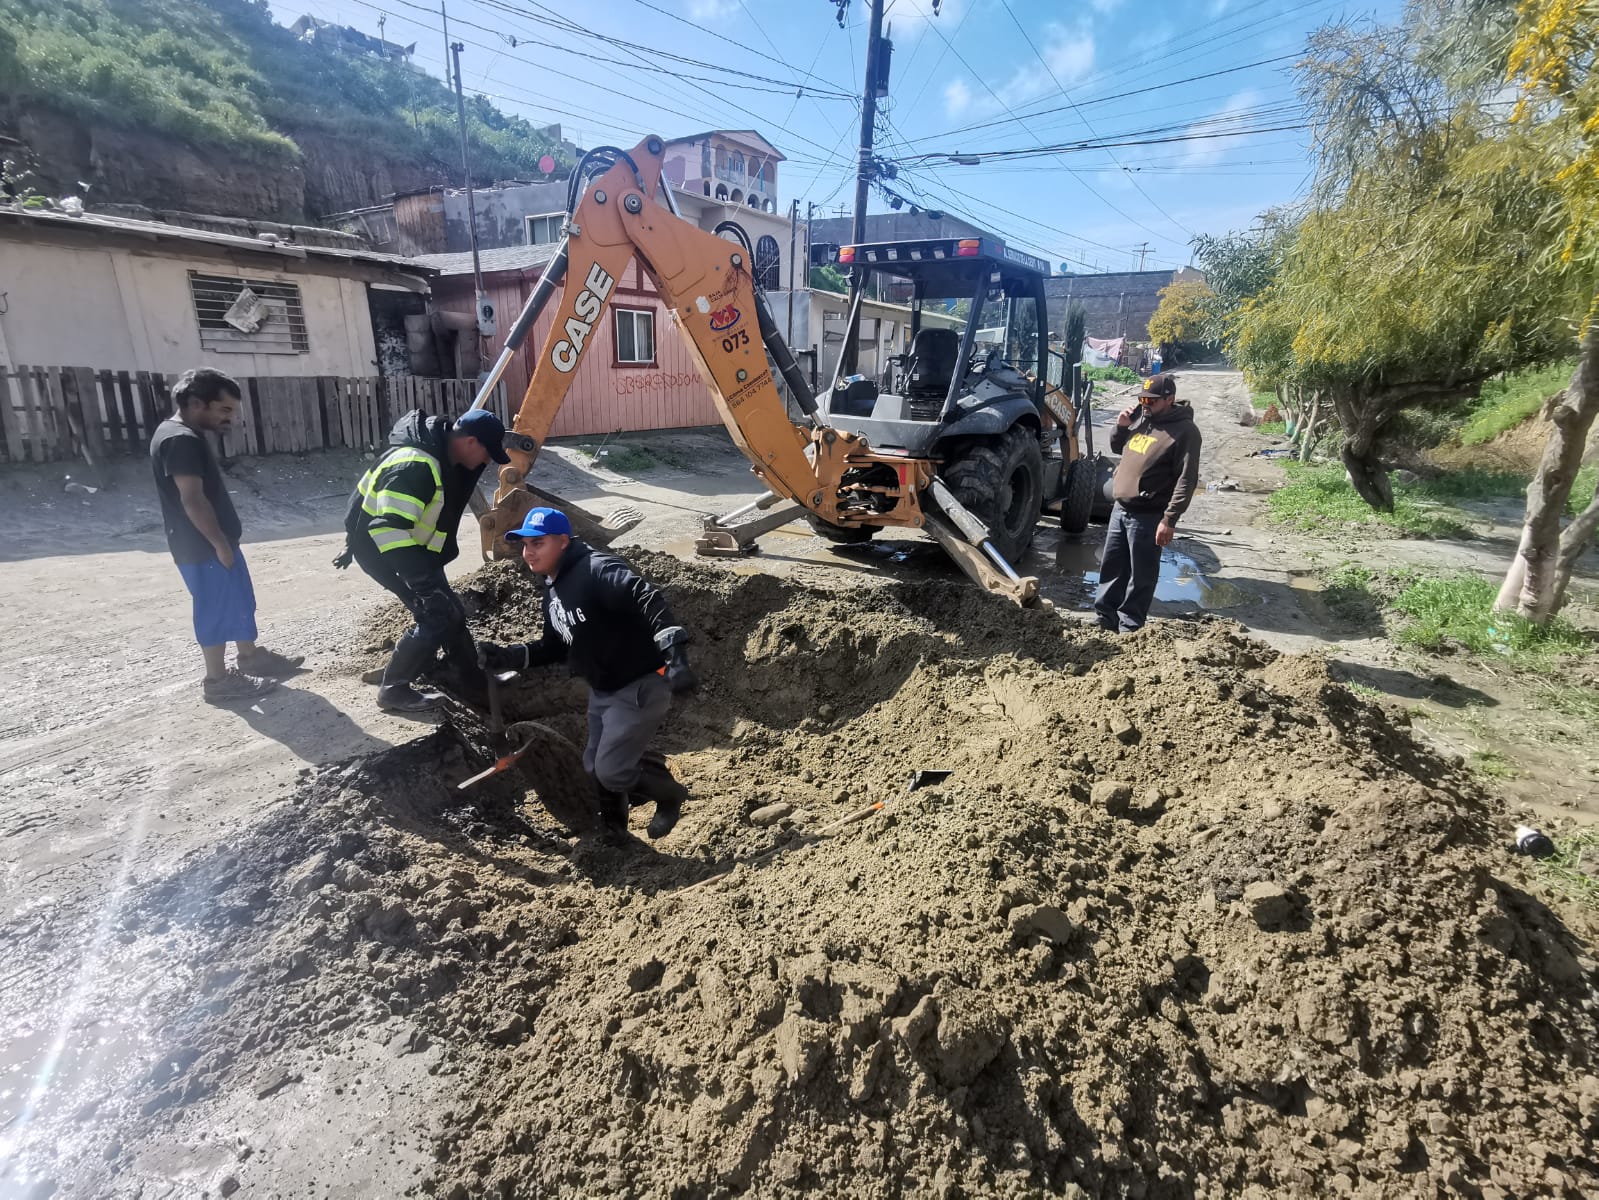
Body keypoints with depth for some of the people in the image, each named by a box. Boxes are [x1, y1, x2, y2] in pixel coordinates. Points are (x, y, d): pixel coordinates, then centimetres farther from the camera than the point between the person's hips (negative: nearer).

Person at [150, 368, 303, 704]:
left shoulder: (185, 435, 13)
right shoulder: (181, 439, -20)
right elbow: (192, 499, -24)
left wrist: (225, 537, 20)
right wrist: (220, 543, -20)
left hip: (215, 542, 10)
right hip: (203, 548, -10)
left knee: (241, 601, 20)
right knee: (216, 610, 0)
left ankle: (250, 656, 34)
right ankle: (218, 680, 11)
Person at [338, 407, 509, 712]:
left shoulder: (443, 455, -1)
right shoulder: (416, 466, -33)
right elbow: (388, 528, -37)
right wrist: (423, 580, -40)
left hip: (409, 544, 10)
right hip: (379, 546, -10)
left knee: (448, 610, 14)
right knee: (437, 617, -11)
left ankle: (472, 679, 29)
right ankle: (393, 690, 4)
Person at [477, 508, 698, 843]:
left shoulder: (596, 570, -24)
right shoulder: (552, 589, 8)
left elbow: (649, 600, -37)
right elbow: (556, 647, 16)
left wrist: (674, 653, -49)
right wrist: (508, 657, 2)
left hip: (641, 687, -10)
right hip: (602, 690, 10)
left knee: (612, 771, -6)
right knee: (596, 766, 19)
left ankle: (670, 795, 23)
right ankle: (613, 827, 44)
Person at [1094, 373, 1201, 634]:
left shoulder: (1184, 431, -13)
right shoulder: (1141, 419, 9)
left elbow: (1186, 480, -18)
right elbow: (1117, 448, 25)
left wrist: (1169, 520, -23)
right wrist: (1121, 426, 4)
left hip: (1148, 516, -8)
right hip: (1120, 508, 8)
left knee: (1141, 575, 3)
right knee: (1111, 567, 15)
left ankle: (1128, 627, 11)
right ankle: (1105, 617, 26)